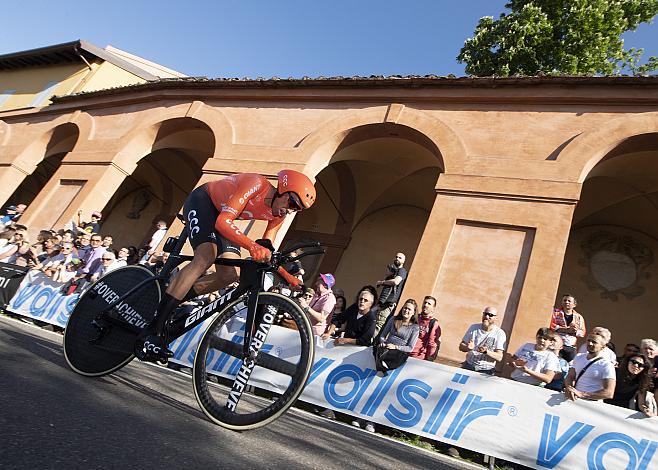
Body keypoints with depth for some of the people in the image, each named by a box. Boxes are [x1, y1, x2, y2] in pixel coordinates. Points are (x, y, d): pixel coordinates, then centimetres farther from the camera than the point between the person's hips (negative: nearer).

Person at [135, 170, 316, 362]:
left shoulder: (279, 214, -10)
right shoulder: (257, 184, -32)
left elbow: (265, 251, -3)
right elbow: (222, 222, -38)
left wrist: (286, 276, -14)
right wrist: (252, 246, -51)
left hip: (222, 219, 8)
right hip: (202, 201, -7)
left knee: (230, 274, -11)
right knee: (205, 257, -30)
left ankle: (172, 303, 6)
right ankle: (152, 331, -28)